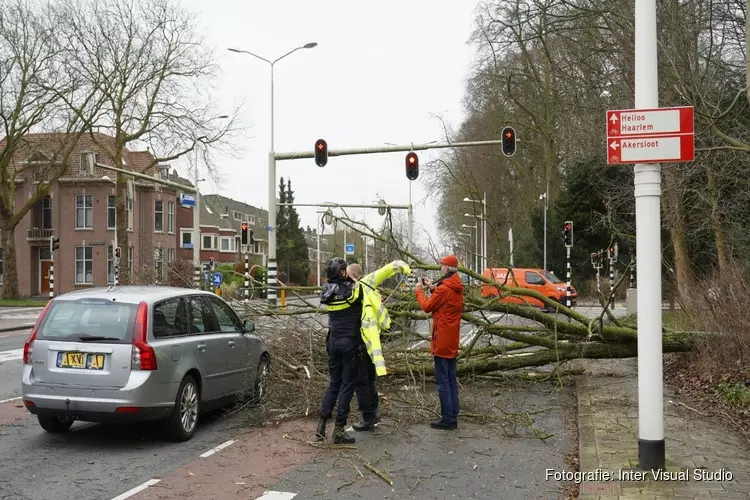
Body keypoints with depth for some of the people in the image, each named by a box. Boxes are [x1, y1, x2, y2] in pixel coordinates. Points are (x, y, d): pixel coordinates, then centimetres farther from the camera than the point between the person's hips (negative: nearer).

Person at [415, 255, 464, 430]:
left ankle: (447, 419, -1)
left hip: (442, 340, -9)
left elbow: (426, 306, -9)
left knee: (443, 381, -4)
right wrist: (433, 288, 13)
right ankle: (453, 417, 17)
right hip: (452, 341, 9)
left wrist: (419, 291, 5)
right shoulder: (457, 288, 10)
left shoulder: (444, 289, -18)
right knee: (451, 380, 12)